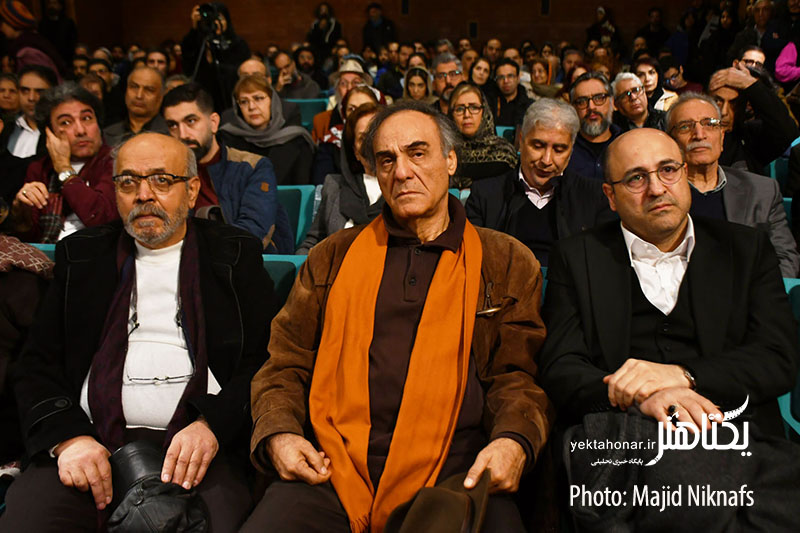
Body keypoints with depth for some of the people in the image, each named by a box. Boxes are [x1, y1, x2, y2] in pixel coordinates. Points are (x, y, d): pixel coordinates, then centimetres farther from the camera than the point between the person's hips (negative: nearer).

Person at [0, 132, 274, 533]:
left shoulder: (236, 255, 10)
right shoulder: (80, 256, 17)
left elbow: (266, 361, 2)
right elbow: (38, 365, 12)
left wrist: (213, 425, -14)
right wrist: (66, 436, -7)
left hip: (196, 453, -1)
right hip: (89, 445, 2)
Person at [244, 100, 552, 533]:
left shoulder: (508, 263, 12)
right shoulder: (332, 257, 16)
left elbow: (517, 375, 8)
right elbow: (285, 365, 15)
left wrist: (514, 442, -12)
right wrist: (277, 434, -3)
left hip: (455, 472, 0)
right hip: (331, 470, 1)